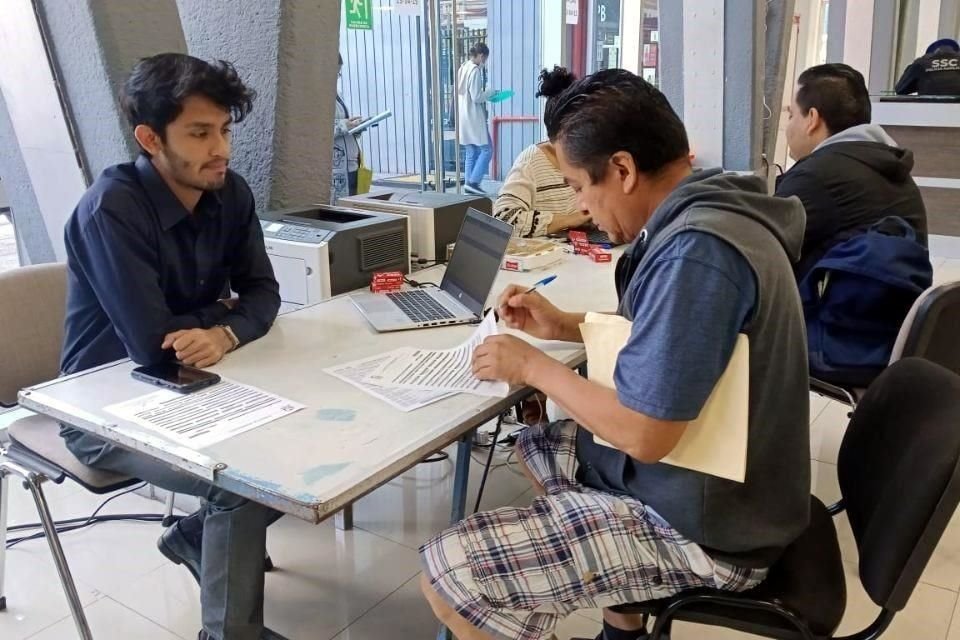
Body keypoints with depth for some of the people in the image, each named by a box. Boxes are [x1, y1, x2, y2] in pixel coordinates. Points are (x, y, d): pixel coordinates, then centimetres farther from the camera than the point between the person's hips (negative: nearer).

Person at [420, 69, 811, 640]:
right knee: (539, 447, 28)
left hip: (704, 526, -10)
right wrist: (566, 326, 6)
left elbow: (642, 434, -28)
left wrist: (533, 366, -14)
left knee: (447, 570, -13)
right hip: (712, 479, 10)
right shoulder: (703, 212, 3)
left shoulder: (697, 249, -29)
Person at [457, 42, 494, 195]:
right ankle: (473, 182, -7)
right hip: (473, 117, -9)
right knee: (486, 150, -3)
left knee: (471, 152, 12)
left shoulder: (463, 68, 12)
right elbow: (476, 97, -18)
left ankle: (469, 183, 13)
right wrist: (490, 92, -3)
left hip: (463, 116, 9)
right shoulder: (475, 70, -15)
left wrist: (486, 94, 15)